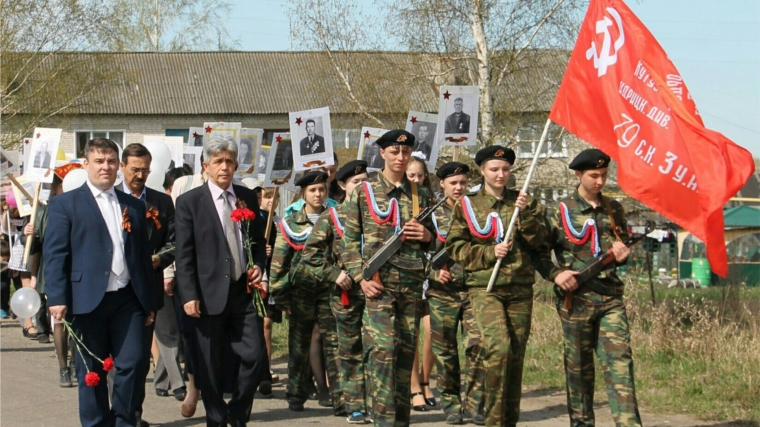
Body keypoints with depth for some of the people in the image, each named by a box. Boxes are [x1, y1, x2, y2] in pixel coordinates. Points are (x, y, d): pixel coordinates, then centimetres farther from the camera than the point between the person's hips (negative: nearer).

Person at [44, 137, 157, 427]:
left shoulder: (134, 206, 16)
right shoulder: (65, 204, 3)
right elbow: (55, 254, -4)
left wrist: (150, 302, 14)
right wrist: (57, 298, -14)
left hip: (128, 299, 3)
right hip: (88, 300, -3)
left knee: (132, 362, -4)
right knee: (91, 371, 3)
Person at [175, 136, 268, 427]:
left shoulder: (247, 197, 10)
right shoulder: (189, 202, -2)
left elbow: (259, 240, 19)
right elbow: (184, 255, -4)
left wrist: (258, 266, -1)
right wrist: (189, 296, -11)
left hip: (244, 291, 3)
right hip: (210, 295, -3)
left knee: (256, 357, -2)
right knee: (210, 367, 2)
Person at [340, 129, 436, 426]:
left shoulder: (422, 195, 15)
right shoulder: (363, 192, 5)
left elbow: (434, 240, 24)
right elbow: (349, 241, 3)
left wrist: (428, 235, 0)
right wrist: (361, 277, -9)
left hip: (413, 283, 4)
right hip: (379, 283, -4)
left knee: (406, 351, 5)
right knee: (383, 348, -14)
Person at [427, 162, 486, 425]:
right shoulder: (433, 215, 8)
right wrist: (435, 272, -9)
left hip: (474, 289, 0)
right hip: (443, 292, 0)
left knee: (478, 344, -10)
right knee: (445, 350, 3)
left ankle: (475, 404, -2)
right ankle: (451, 404, 13)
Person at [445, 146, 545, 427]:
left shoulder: (524, 202, 13)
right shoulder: (467, 205, 7)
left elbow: (539, 241, 4)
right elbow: (455, 247, 3)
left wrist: (526, 213, -10)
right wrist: (489, 253, -9)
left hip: (520, 288, 3)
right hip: (485, 287, -3)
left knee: (516, 354, 5)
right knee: (499, 347, -21)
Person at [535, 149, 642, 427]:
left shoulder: (614, 209, 12)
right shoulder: (560, 212, 1)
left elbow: (624, 245, 23)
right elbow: (539, 253, 2)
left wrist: (622, 255, 0)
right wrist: (555, 274, -14)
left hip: (611, 297, 2)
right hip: (576, 297, -2)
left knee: (620, 361, -9)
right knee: (579, 366, 5)